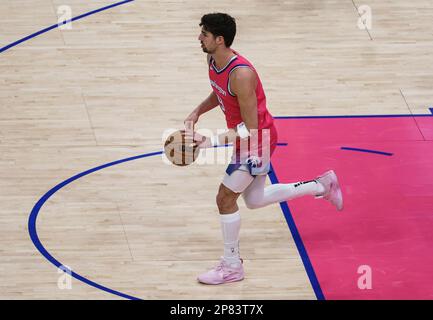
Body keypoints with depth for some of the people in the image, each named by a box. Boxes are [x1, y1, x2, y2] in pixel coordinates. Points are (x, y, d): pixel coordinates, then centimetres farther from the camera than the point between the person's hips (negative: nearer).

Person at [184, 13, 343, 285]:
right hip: (246, 138, 10)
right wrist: (197, 112, 1)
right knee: (254, 200, 21)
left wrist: (211, 142, -35)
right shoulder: (213, 61, -6)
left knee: (225, 198, -5)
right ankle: (322, 186, 32)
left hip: (258, 140, -10)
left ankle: (232, 266, 10)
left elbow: (250, 129, -29)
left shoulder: (241, 74, -33)